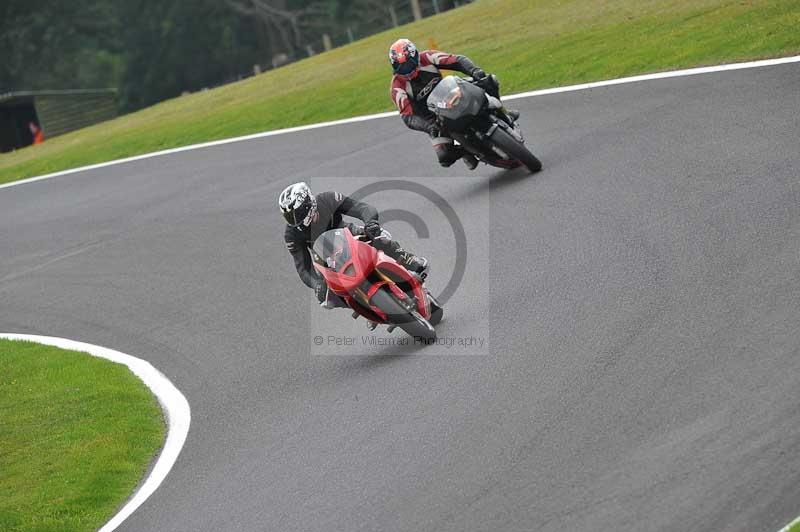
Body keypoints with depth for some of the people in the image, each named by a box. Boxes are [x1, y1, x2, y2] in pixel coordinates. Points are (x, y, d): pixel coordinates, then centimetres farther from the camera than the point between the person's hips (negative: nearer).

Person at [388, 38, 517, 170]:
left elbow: (458, 60, -18)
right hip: (433, 121, -2)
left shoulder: (427, 58, -13)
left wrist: (475, 71, -38)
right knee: (444, 156, -25)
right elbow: (407, 116, -25)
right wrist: (428, 126, -44)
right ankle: (463, 151, 10)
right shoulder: (398, 88, -19)